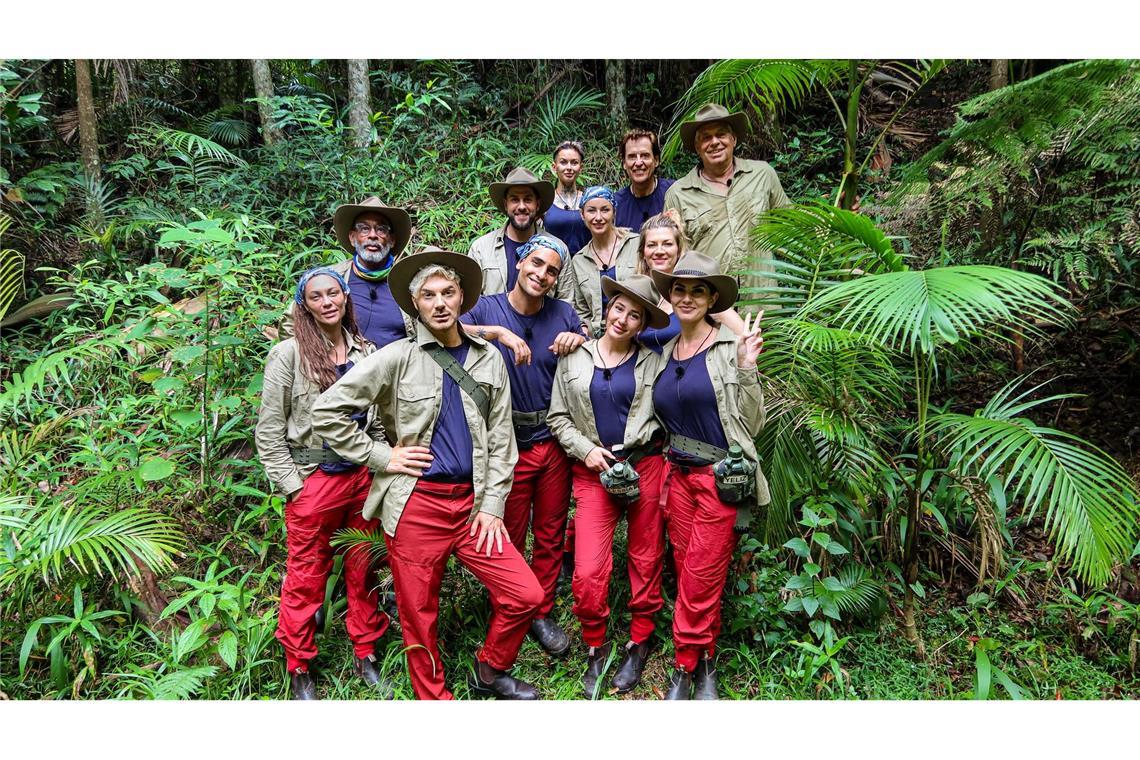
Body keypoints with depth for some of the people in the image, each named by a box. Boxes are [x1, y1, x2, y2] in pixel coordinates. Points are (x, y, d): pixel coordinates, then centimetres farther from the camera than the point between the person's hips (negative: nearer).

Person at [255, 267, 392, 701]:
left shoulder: (365, 351, 7)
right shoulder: (288, 354, -5)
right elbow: (269, 430, -5)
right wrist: (290, 485, -8)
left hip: (363, 476, 4)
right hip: (313, 480, -4)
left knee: (364, 571, 12)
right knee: (305, 579, 6)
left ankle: (365, 656, 28)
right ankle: (299, 669, 23)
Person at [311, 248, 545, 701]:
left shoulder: (488, 359, 7)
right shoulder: (397, 358, -4)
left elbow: (500, 439, 7)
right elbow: (326, 411, -6)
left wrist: (492, 506, 1)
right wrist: (380, 457, -8)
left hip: (472, 504, 3)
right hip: (415, 505, -3)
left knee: (525, 595, 0)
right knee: (420, 616, 7)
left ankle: (491, 672, 27)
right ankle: (434, 698, 31)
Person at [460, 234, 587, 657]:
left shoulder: (563, 313, 3)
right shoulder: (487, 309, -4)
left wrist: (580, 341, -9)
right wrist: (497, 331, -30)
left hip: (555, 442, 3)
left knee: (550, 535, 13)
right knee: (510, 540, 9)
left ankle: (542, 614, 29)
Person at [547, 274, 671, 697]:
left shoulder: (651, 361, 4)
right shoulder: (575, 358, 6)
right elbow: (558, 417, 8)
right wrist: (586, 450, -6)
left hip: (645, 467, 0)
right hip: (593, 472, 0)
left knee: (646, 562, 9)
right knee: (588, 572, -7)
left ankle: (639, 644, 30)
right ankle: (595, 648, 18)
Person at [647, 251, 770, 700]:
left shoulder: (731, 346, -6)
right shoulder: (663, 354, 10)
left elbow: (752, 423, -7)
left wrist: (745, 369, -18)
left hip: (721, 480, -5)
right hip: (678, 476, 5)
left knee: (699, 581, -2)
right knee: (690, 578, 11)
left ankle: (686, 665, 19)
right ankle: (703, 667, 27)